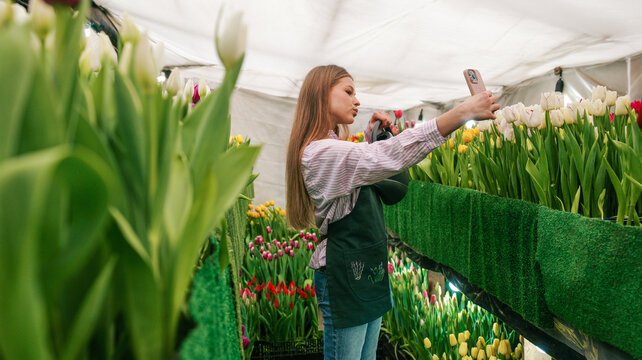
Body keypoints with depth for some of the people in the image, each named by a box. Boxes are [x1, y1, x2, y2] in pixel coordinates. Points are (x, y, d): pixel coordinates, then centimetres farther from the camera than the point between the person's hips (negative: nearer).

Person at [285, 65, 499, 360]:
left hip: (367, 269, 10)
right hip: (345, 273, -10)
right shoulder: (320, 152, -21)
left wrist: (370, 137, 11)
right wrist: (463, 112, -31)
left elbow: (363, 171, 30)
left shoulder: (333, 148, 13)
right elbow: (391, 156, -32)